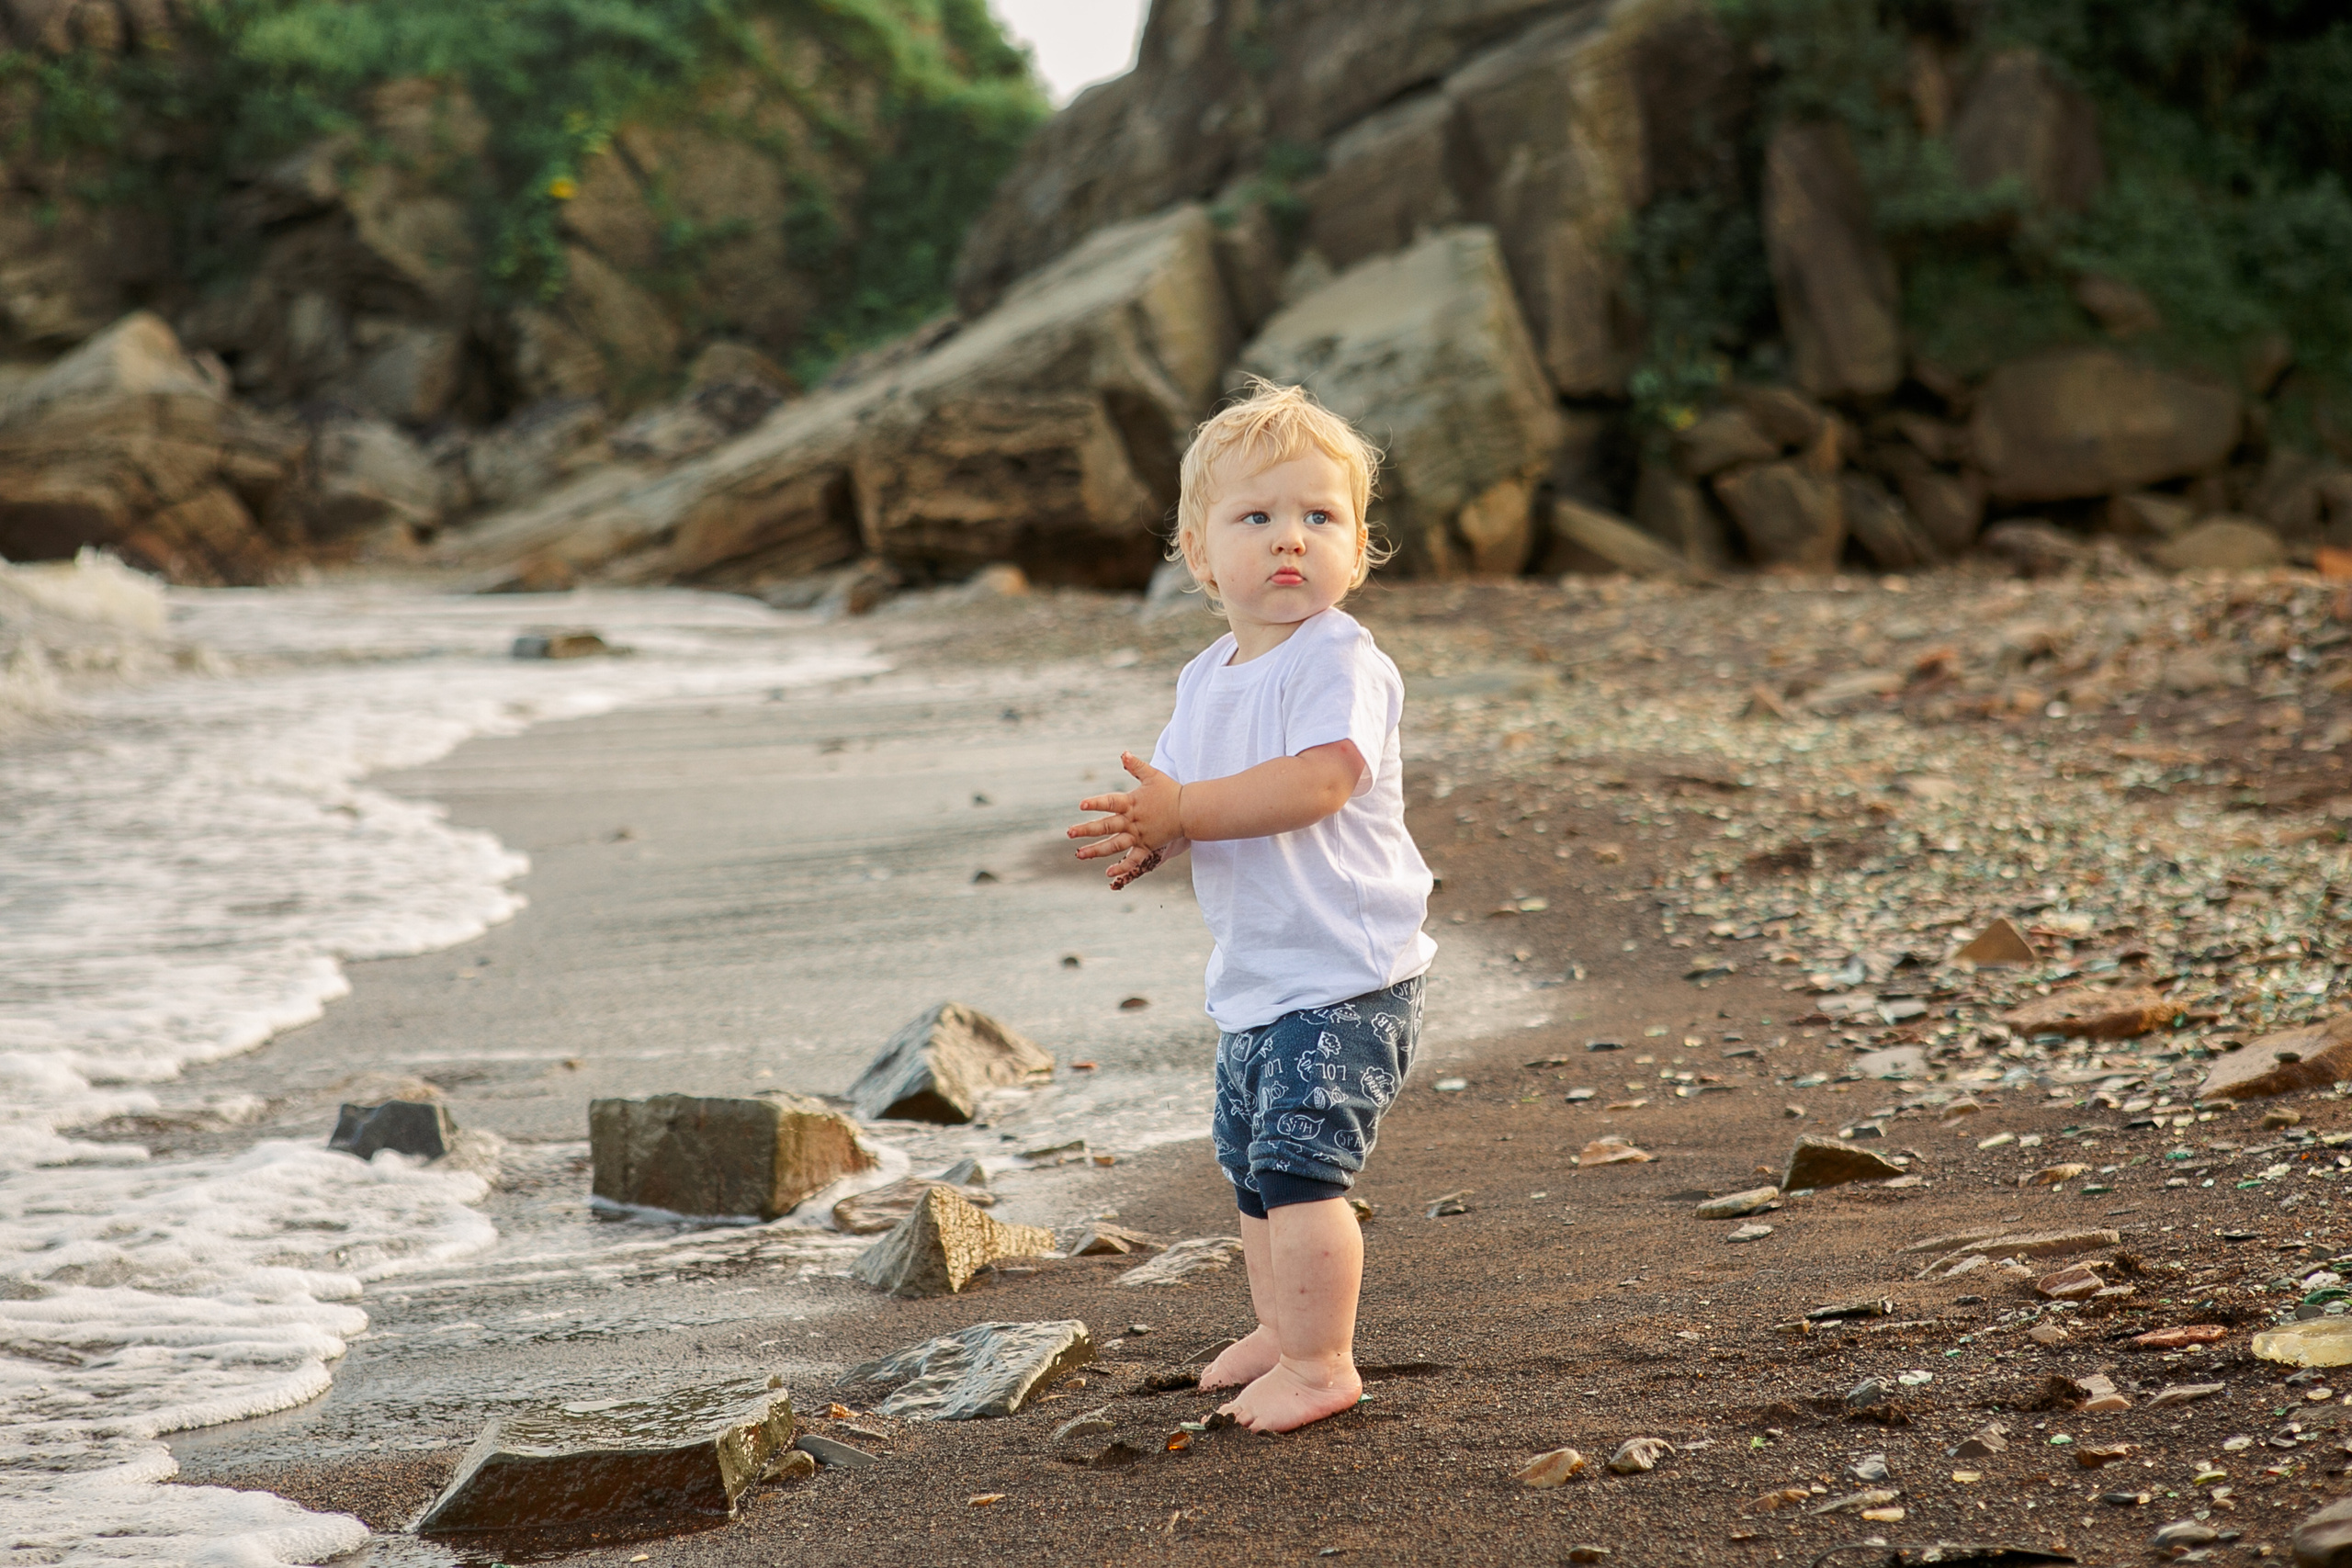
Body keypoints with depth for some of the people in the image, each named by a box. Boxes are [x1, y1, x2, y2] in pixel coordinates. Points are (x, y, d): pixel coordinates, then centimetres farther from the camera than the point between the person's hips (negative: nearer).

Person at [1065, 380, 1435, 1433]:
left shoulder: (1340, 662, -17)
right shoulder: (1205, 680, 10)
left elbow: (1318, 781, -31)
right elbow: (1175, 789, 16)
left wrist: (1182, 809, -31)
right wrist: (1145, 837, -9)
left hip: (1344, 977, -9)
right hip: (1253, 980, 9)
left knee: (1298, 1162, -13)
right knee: (1250, 1168, 20)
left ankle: (1320, 1364, -2)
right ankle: (1280, 1327, 38)